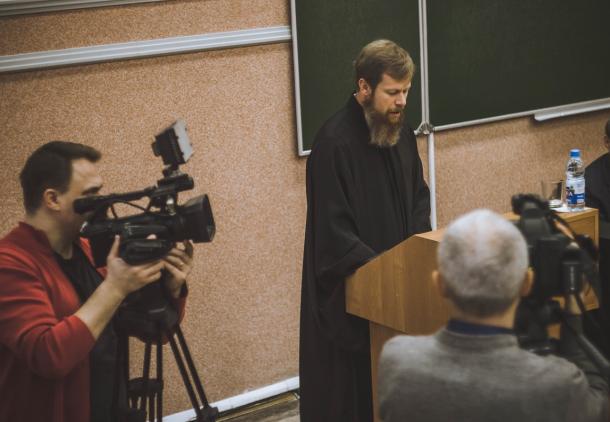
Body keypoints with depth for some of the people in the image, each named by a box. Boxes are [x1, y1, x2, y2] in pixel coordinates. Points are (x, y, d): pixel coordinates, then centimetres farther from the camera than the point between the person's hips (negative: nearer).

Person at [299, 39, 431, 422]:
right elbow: (333, 231, -20)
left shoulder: (401, 131, 4)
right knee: (353, 387, 2)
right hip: (350, 292, -7)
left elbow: (418, 198, 15)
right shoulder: (334, 143, -20)